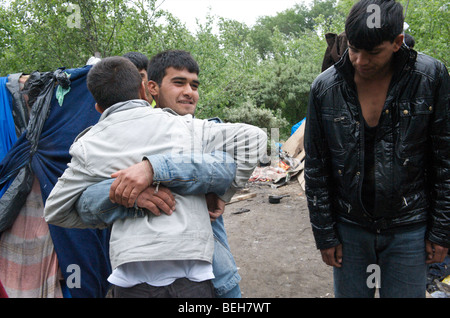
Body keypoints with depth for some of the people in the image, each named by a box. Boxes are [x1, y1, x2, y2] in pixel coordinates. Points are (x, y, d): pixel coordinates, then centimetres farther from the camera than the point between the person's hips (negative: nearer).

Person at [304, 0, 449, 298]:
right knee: (349, 293, 14)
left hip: (409, 228, 0)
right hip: (349, 227, 1)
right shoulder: (325, 88, -9)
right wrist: (325, 235, -1)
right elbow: (316, 169, -3)